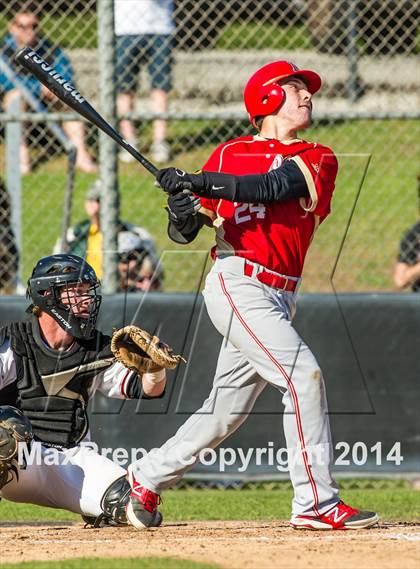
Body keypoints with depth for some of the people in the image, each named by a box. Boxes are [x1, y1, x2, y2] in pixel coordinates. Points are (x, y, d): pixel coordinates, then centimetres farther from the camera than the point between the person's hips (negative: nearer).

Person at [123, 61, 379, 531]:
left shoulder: (319, 160, 8)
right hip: (237, 284, -5)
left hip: (279, 295, 5)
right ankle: (316, 502, -18)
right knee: (302, 373, -19)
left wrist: (196, 183, -21)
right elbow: (184, 233, 8)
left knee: (226, 409, 12)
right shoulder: (230, 154, 5)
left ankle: (147, 477, 30)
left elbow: (272, 186, -12)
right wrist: (183, 213, -17)